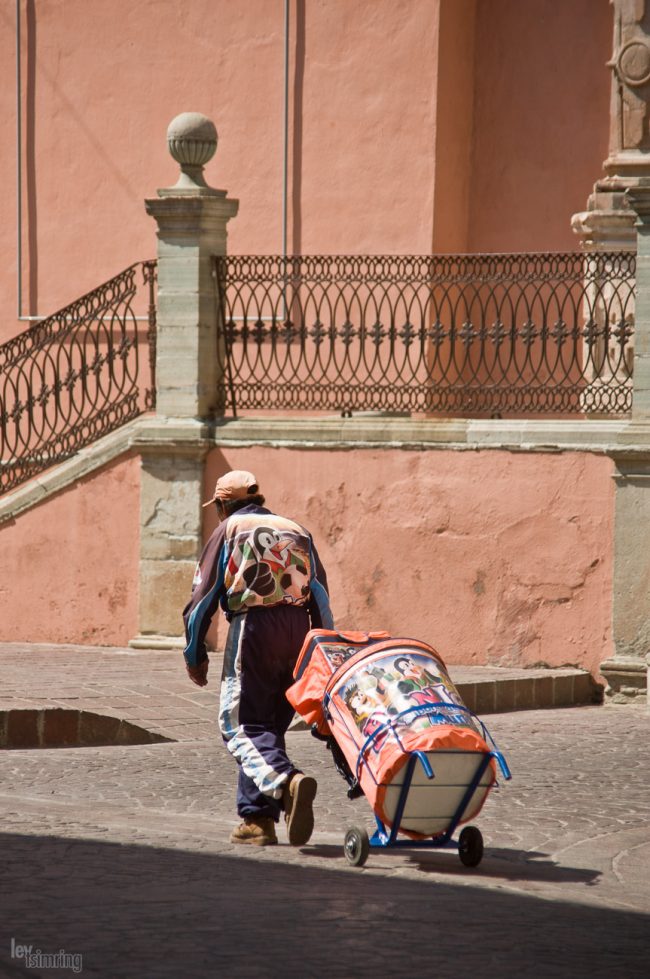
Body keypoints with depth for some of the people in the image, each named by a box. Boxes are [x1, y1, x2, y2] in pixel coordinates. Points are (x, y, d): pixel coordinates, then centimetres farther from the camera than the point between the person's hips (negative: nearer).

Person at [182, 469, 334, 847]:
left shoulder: (229, 531, 9)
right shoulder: (297, 531, 21)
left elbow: (203, 596, 4)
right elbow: (321, 598, 15)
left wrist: (195, 654, 9)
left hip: (253, 626, -5)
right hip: (299, 632, 5)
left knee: (242, 725, -4)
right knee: (271, 725, 13)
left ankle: (286, 782, -31)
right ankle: (259, 818, 7)